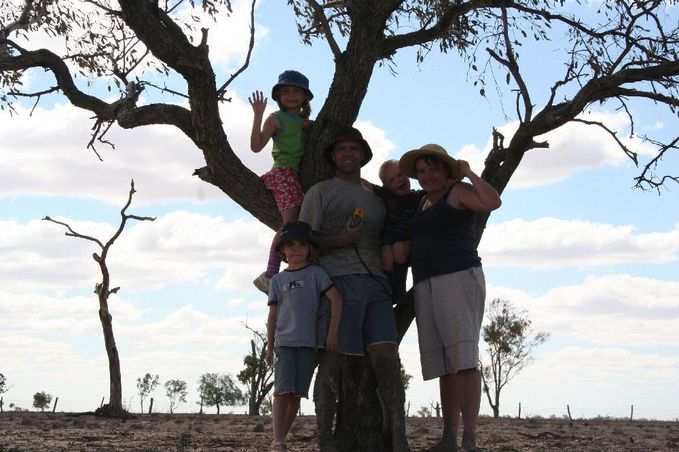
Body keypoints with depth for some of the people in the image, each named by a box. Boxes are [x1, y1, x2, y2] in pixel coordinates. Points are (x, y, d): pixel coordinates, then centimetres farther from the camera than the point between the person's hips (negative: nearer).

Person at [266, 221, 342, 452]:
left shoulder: (316, 273, 2)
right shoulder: (278, 280, 10)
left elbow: (336, 300, -6)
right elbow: (273, 315, 12)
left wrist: (332, 334, -12)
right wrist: (269, 346, 10)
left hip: (309, 343, -1)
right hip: (284, 341, 1)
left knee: (296, 393, 2)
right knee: (282, 390, -11)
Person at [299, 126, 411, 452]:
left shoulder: (375, 196, 25)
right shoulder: (320, 192, 9)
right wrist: (340, 240, -12)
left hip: (376, 284, 4)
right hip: (339, 282, -4)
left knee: (387, 356, -9)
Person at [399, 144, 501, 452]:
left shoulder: (459, 191, 2)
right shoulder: (426, 203, 24)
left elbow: (493, 202, -17)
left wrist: (468, 173, -6)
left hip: (460, 279, -8)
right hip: (427, 288, 8)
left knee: (464, 360, -15)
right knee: (445, 366, 5)